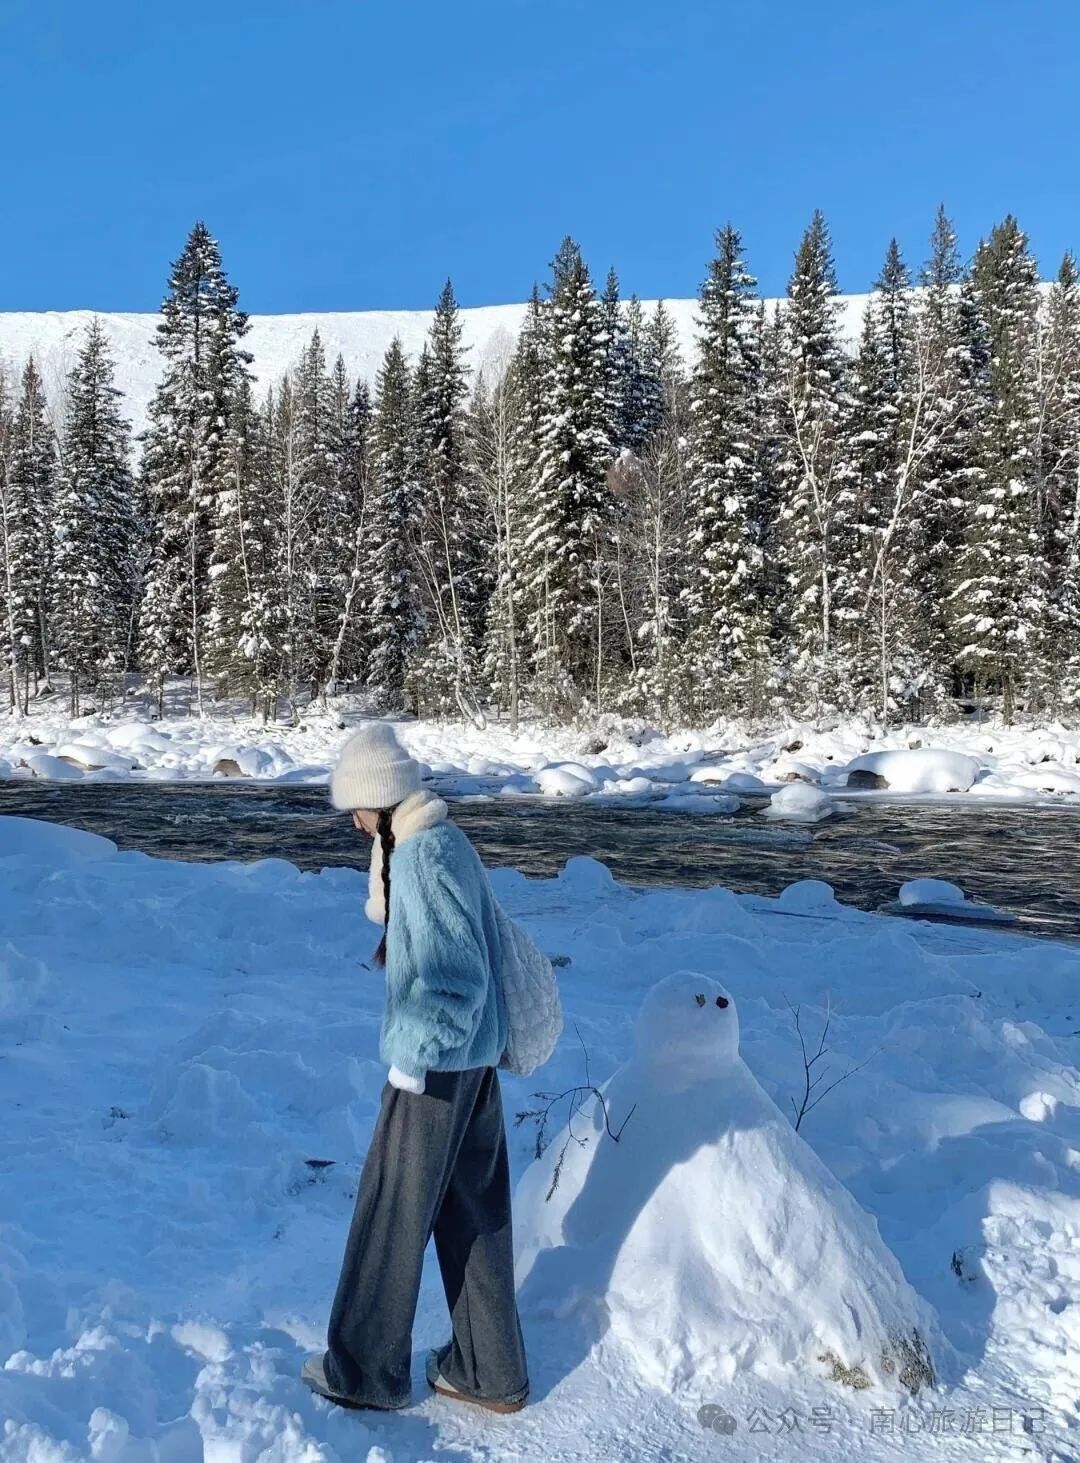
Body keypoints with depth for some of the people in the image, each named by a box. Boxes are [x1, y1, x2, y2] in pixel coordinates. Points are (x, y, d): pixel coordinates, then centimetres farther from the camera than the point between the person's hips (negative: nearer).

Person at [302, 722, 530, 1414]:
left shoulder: (423, 857, -20)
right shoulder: (450, 840, 8)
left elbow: (458, 977, -24)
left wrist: (413, 1058, -22)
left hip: (436, 1061, -9)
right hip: (476, 1055, 9)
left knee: (392, 1215, 7)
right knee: (475, 1212, 16)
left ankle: (367, 1372, 23)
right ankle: (491, 1372, 27)